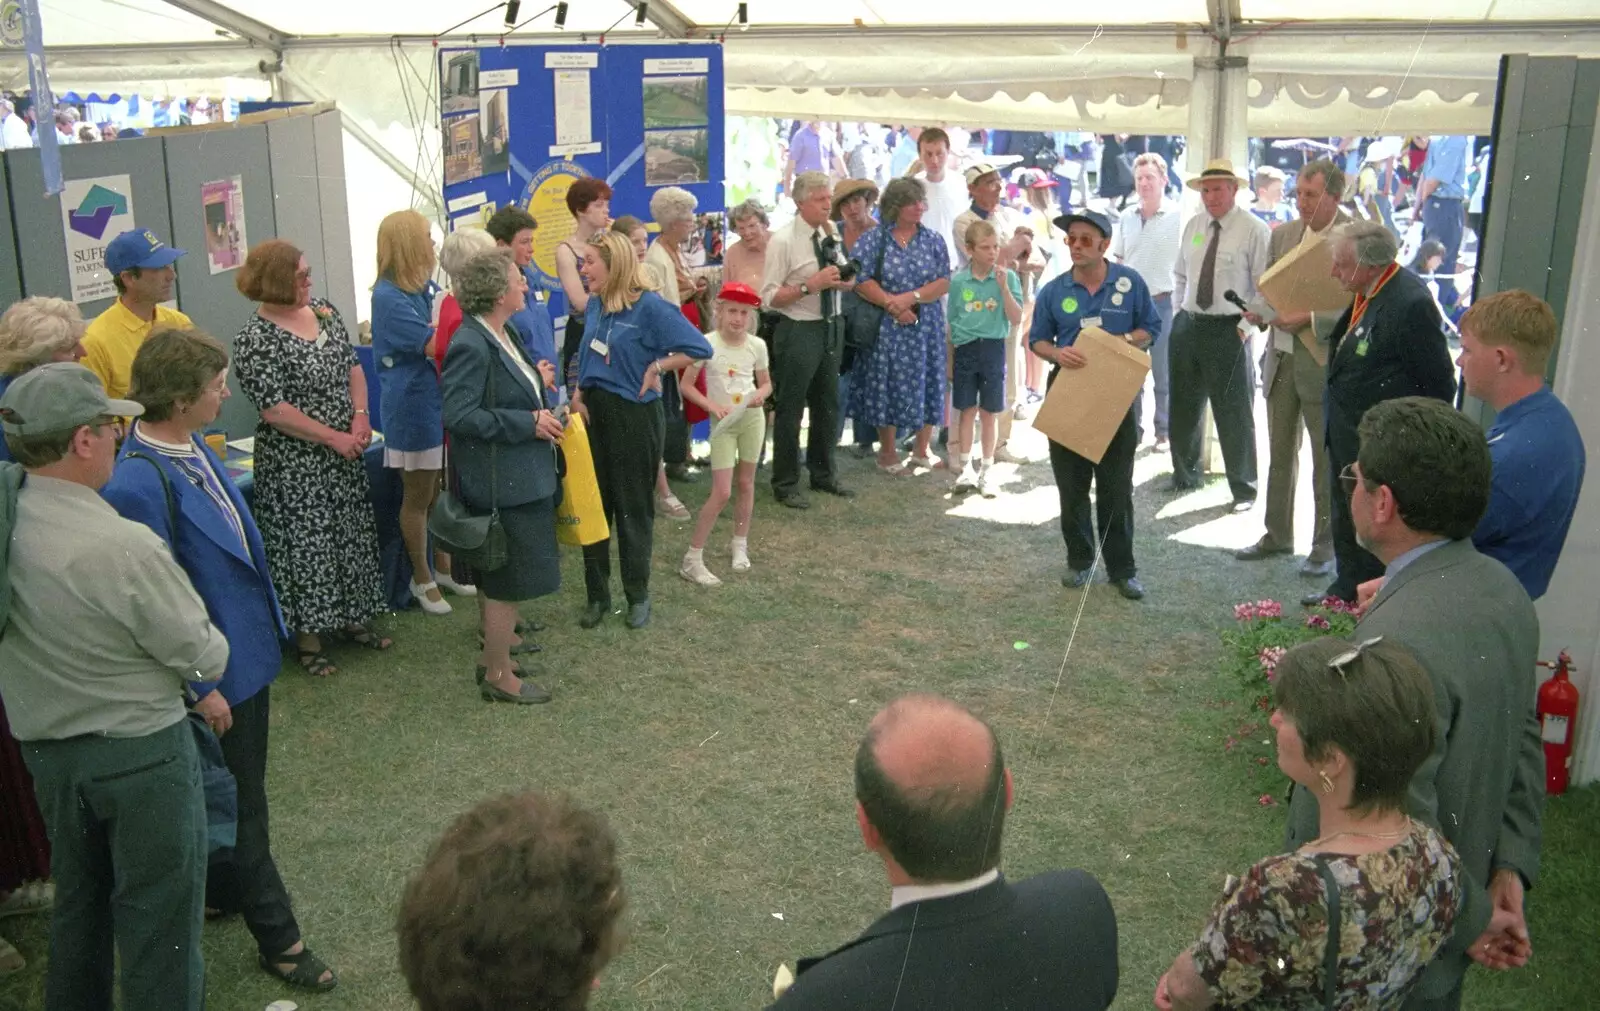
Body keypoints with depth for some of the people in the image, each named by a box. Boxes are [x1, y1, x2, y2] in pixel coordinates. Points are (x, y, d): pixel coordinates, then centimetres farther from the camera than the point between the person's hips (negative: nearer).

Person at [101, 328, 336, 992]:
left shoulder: (192, 446, -1)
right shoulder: (139, 484, -29)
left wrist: (267, 628, 18)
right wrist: (201, 688, -17)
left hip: (248, 649, 9)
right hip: (216, 673, -8)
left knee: (241, 796, 24)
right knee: (241, 807, 8)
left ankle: (222, 891, 45)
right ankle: (277, 938, 23)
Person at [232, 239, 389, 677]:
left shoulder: (324, 310, 5)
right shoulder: (255, 340, -16)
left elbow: (353, 365, 10)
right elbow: (274, 409, -19)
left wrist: (361, 417, -5)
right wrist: (333, 437, -18)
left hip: (345, 453, 7)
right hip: (296, 464, -7)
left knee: (352, 534, 15)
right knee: (306, 542, 0)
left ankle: (351, 617, 31)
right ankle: (308, 636, 13)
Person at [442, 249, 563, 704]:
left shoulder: (503, 335, 8)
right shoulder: (471, 345, -22)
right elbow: (458, 414, -25)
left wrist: (538, 386, 5)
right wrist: (529, 423, -22)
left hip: (523, 475, 10)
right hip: (500, 482, -10)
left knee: (504, 576, 22)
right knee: (510, 577, 1)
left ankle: (499, 637, 39)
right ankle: (498, 675, 14)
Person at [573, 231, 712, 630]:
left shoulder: (650, 307, -15)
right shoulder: (594, 305, 5)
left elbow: (699, 348, -17)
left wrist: (655, 367, -14)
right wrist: (579, 395, 2)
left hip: (633, 416, -6)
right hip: (593, 412, 6)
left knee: (633, 508, 6)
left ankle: (638, 596, 22)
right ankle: (597, 595, 21)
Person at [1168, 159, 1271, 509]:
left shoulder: (1254, 229, -9)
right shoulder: (1193, 225, 8)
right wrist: (1179, 314, 11)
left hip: (1229, 329, -6)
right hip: (1187, 326, 6)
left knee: (1234, 412, 1)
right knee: (1184, 406, 16)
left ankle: (1243, 488, 14)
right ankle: (1185, 474, 34)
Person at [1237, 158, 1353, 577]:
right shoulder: (1283, 234, 8)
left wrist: (1310, 319, -23)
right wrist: (1259, 309, -5)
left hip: (1325, 362, -6)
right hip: (1282, 357, 6)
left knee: (1327, 460, 5)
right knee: (1280, 454, 16)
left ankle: (1325, 545, 17)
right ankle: (1278, 535, 29)